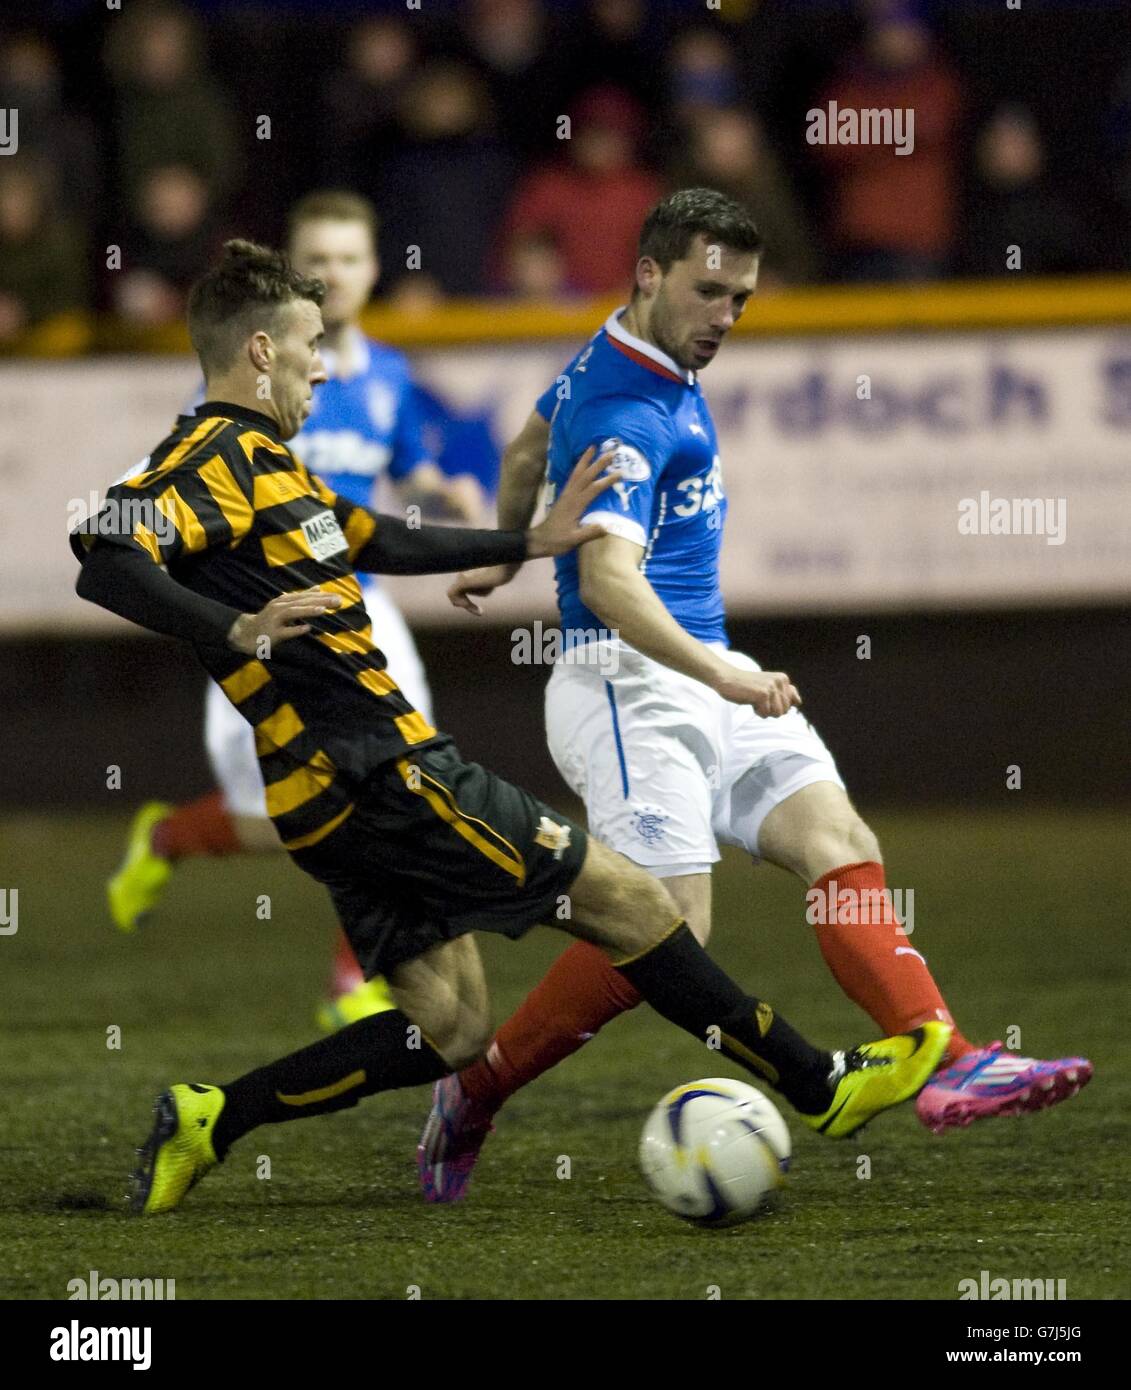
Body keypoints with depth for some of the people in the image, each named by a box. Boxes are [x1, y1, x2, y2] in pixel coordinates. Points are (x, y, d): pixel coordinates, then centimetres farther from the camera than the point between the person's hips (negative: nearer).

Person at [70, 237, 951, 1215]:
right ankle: (820, 1086, 5)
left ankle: (210, 1122, 6)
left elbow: (381, 543, 29)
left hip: (347, 801, 11)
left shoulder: (258, 461, 19)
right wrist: (236, 631, -38)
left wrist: (532, 543, 31)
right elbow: (106, 560, -27)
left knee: (451, 1031, 10)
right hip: (379, 779, -11)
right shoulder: (213, 456, -12)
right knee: (617, 894, -2)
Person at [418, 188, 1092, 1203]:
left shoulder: (664, 368, 14)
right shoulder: (625, 414, -17)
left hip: (709, 683, 10)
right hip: (629, 687, -10)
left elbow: (528, 454, 32)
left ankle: (949, 1064, -26)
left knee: (841, 847, -11)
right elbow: (608, 577, -33)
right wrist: (718, 672, -45)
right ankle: (471, 1095, -2)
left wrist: (499, 563, 49)